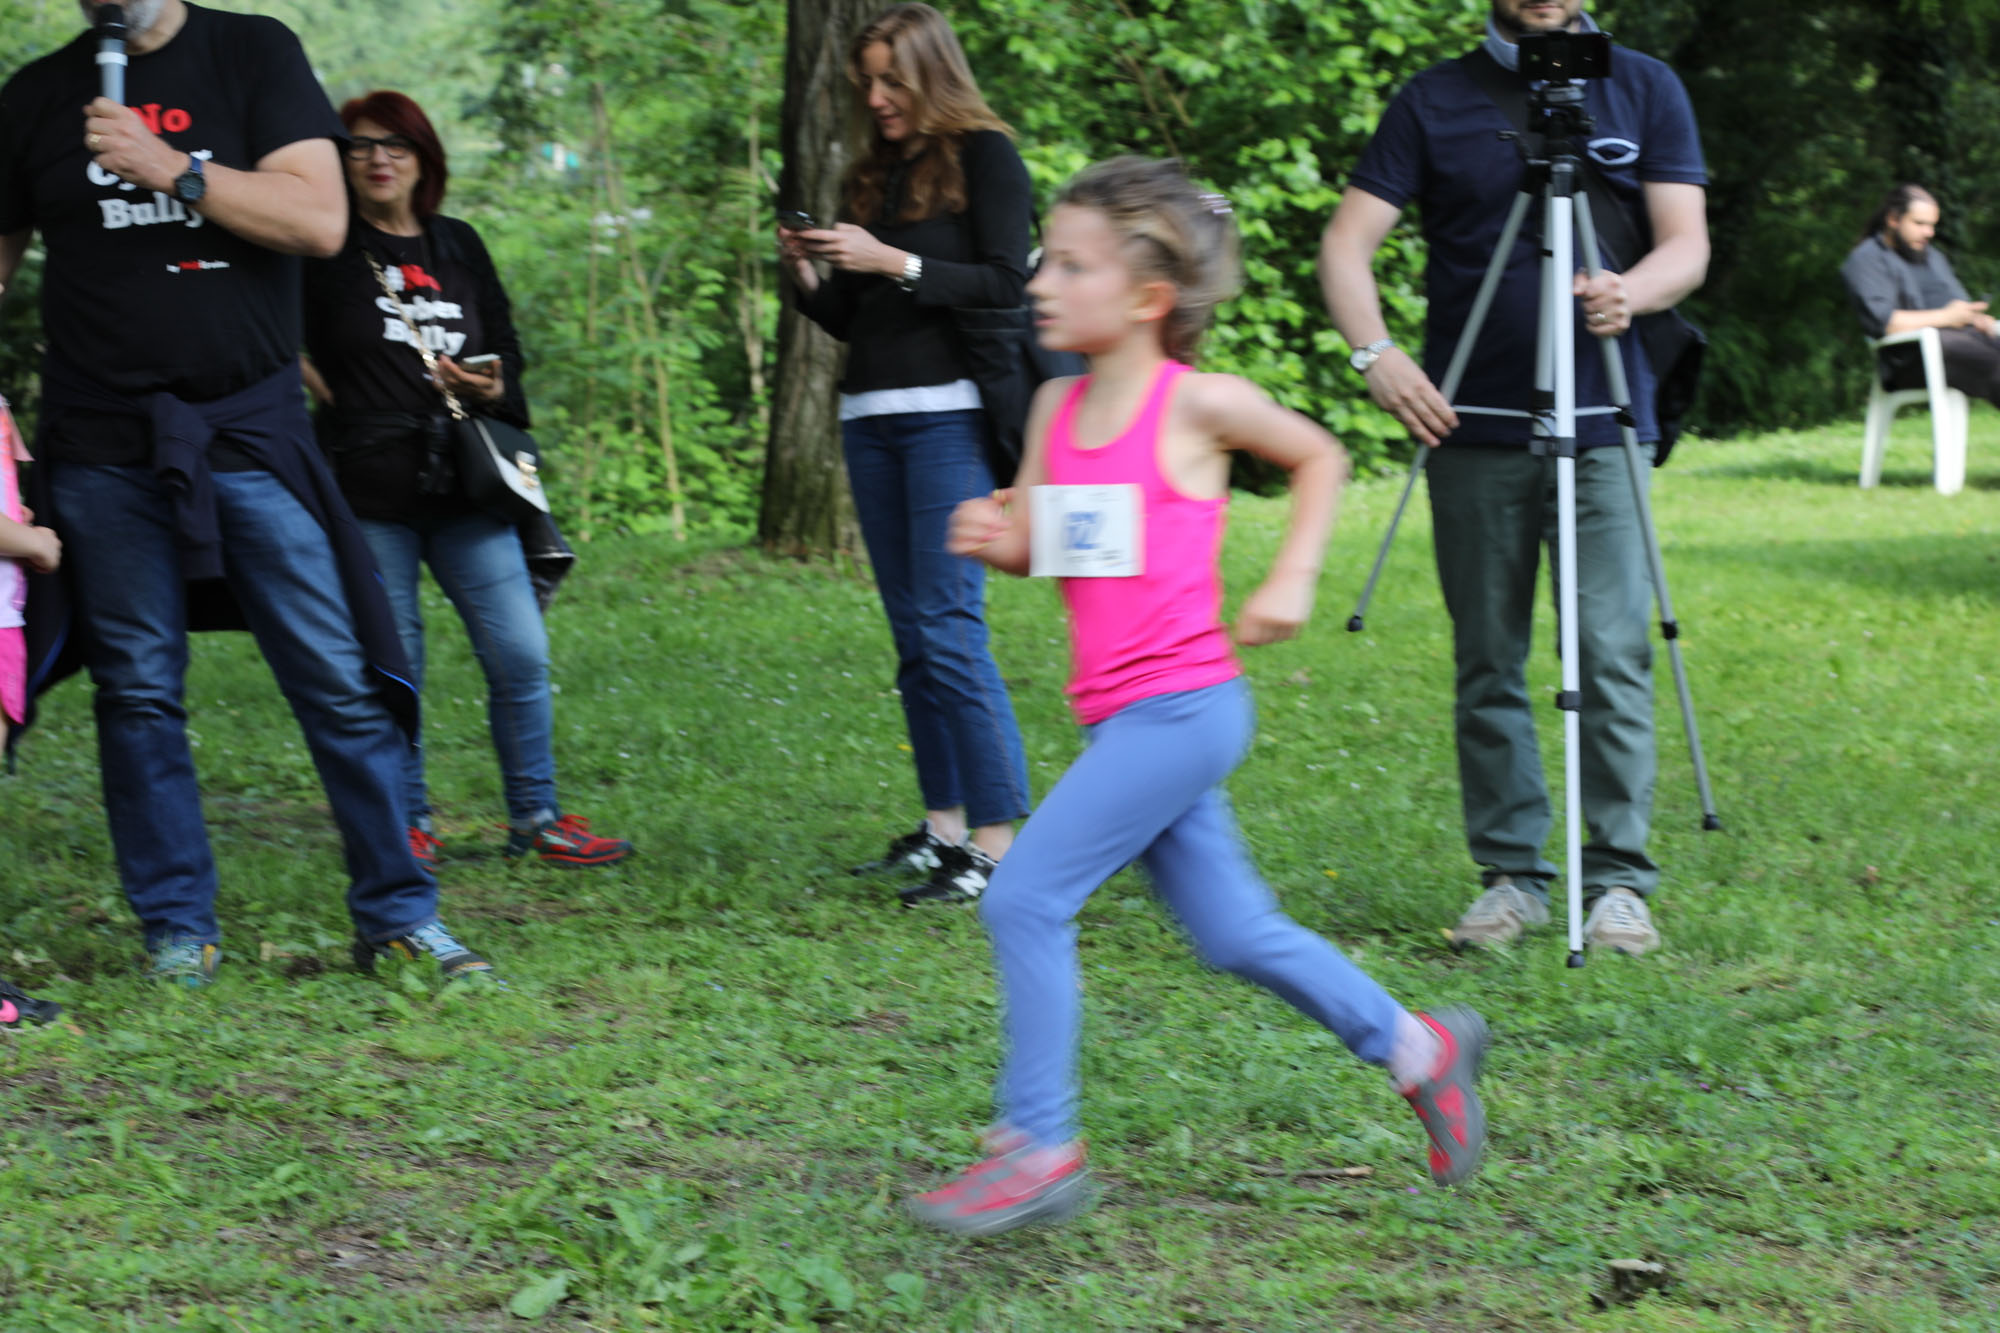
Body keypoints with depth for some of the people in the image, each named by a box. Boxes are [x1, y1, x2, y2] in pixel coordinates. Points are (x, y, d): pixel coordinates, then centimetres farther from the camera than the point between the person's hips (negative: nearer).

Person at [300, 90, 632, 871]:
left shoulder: (458, 246, 14)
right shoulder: (328, 251, 1)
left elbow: (507, 350, 19)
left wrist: (492, 388, -1)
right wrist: (321, 390, -4)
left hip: (464, 487, 3)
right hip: (369, 491, -3)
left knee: (521, 654, -2)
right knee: (391, 668, 1)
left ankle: (535, 818, 9)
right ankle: (407, 825, 13)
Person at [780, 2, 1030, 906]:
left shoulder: (982, 156, 0)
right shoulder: (870, 175, 18)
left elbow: (1006, 282, -11)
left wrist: (893, 262, -17)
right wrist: (805, 275, 0)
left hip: (948, 415, -7)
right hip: (870, 417, 7)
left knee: (949, 628, -13)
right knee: (912, 633, 8)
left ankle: (996, 840, -11)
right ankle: (942, 828, 13)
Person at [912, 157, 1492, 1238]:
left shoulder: (1195, 403, -9)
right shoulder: (1058, 407, 8)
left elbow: (1319, 458, 6)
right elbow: (1032, 544, 15)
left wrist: (1290, 582, -3)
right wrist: (990, 535, -7)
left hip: (1182, 708, -7)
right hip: (1118, 718, 7)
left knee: (1025, 897, -13)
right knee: (1234, 934, 15)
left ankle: (1036, 1148, -4)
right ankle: (1414, 1047, 31)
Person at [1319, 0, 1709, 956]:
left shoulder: (1645, 90, 8)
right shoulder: (1433, 101, 6)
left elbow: (1688, 246, 1)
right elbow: (1348, 241, 1)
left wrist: (1630, 292, -21)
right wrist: (1374, 350, -17)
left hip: (1601, 427, -1)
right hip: (1474, 427, 1)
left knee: (1612, 656, -7)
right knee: (1487, 666, 4)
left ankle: (1619, 880, -1)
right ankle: (1510, 876, 12)